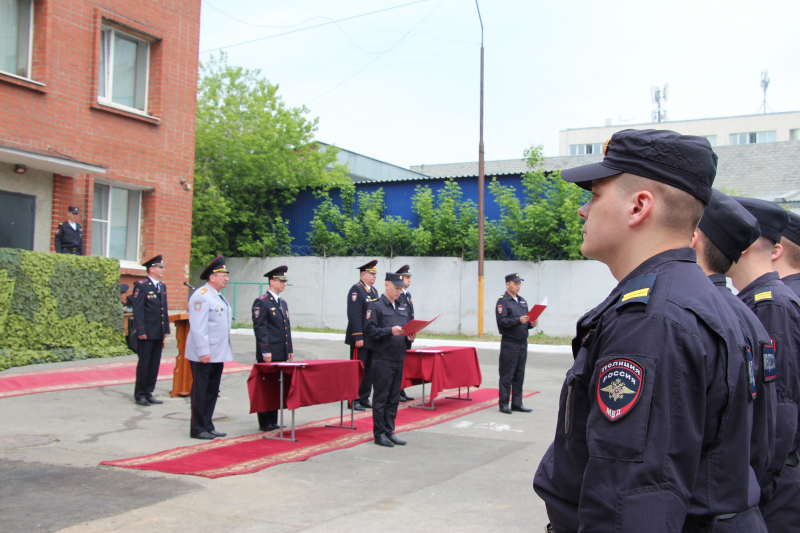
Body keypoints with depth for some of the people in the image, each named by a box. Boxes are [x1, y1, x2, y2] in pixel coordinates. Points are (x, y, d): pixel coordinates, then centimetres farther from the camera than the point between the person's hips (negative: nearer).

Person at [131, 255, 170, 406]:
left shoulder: (162, 286, 15)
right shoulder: (141, 286, -7)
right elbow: (138, 310, -11)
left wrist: (166, 329, 13)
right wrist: (141, 331, -15)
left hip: (159, 333, 7)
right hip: (147, 333, -7)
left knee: (155, 364, 9)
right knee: (144, 364, 0)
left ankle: (149, 393, 17)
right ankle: (140, 394, 10)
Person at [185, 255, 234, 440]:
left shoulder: (219, 297, 17)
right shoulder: (201, 296, -13)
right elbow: (198, 327, -19)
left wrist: (224, 351, 20)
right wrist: (204, 352, -22)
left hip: (218, 354, 9)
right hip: (203, 355, -9)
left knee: (212, 392, 13)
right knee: (200, 392, -1)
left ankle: (207, 426, 21)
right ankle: (197, 429, 7)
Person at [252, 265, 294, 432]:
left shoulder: (283, 303, 18)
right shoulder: (261, 302, -8)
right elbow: (259, 328, -13)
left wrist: (290, 349, 16)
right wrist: (265, 351, -18)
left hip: (282, 354, 8)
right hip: (268, 354, -8)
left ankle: (273, 421, 17)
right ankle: (265, 423, 5)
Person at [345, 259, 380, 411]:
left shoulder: (374, 291, 16)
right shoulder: (356, 290, -11)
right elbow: (354, 315, -17)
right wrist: (358, 337, -20)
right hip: (360, 339, -8)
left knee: (369, 370, 11)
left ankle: (364, 398, 19)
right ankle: (354, 400, 3)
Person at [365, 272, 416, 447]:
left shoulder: (403, 307, 17)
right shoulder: (376, 306, -5)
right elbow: (370, 330, -13)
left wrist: (409, 336, 0)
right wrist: (390, 331, -23)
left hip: (399, 359, 7)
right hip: (383, 359, -7)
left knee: (394, 398, 11)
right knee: (381, 397, -1)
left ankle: (389, 431, 19)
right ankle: (379, 434, 7)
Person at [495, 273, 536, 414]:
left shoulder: (522, 301, 17)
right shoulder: (503, 301, -5)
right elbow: (502, 321, -16)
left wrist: (531, 323, -1)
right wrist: (518, 320, -25)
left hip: (522, 343, 7)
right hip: (509, 343, -7)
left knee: (519, 375, 10)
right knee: (507, 375, -3)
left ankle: (517, 403, 17)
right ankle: (504, 404, 2)